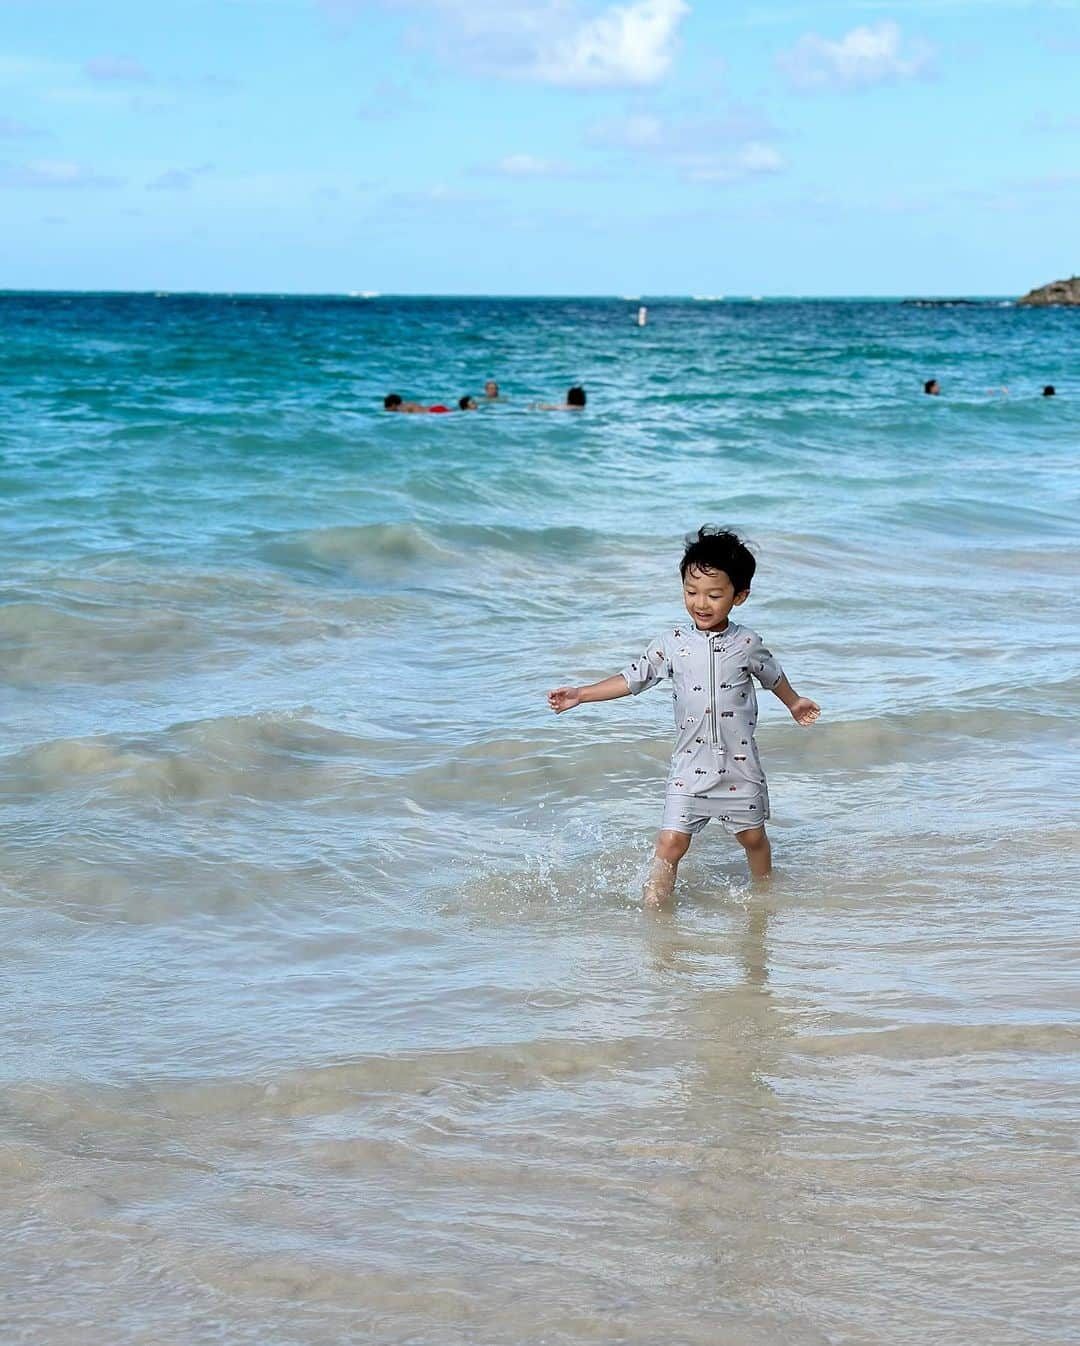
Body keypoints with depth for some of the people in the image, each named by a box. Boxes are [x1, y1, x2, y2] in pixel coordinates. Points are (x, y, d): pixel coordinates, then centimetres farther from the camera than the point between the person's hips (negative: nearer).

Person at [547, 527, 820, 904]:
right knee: (670, 843, -9)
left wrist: (794, 702, 33)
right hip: (689, 767, -1)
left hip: (740, 767, 1)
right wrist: (580, 694, -3)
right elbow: (633, 678, 2)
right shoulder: (672, 643, -4)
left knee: (752, 836, 17)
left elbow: (772, 675, 16)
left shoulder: (747, 643, -4)